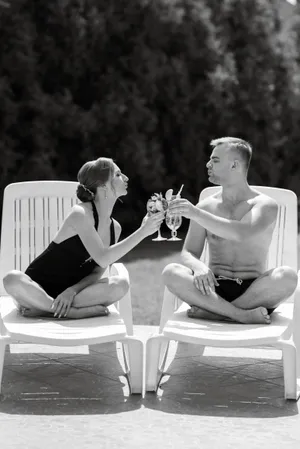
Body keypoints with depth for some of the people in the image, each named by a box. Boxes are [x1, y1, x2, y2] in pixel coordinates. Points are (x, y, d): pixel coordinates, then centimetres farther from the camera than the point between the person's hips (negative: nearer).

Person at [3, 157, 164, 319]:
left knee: (120, 284, -20)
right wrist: (142, 232, -28)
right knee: (13, 279, -37)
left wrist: (73, 290, -19)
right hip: (38, 289, -6)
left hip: (68, 293, 6)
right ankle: (75, 312, -26)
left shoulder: (114, 228, 4)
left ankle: (43, 308, -20)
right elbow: (103, 258, -29)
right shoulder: (80, 214, -17)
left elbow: (97, 273, 1)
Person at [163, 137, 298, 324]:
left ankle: (213, 312, -26)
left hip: (253, 292, -2)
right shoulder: (206, 206, 11)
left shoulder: (265, 205, -1)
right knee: (171, 272, -26)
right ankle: (244, 315, -31)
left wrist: (195, 214, -27)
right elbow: (188, 253, 6)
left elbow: (242, 234, -22)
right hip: (214, 290, 2)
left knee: (287, 275, -33)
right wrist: (198, 266, -19)